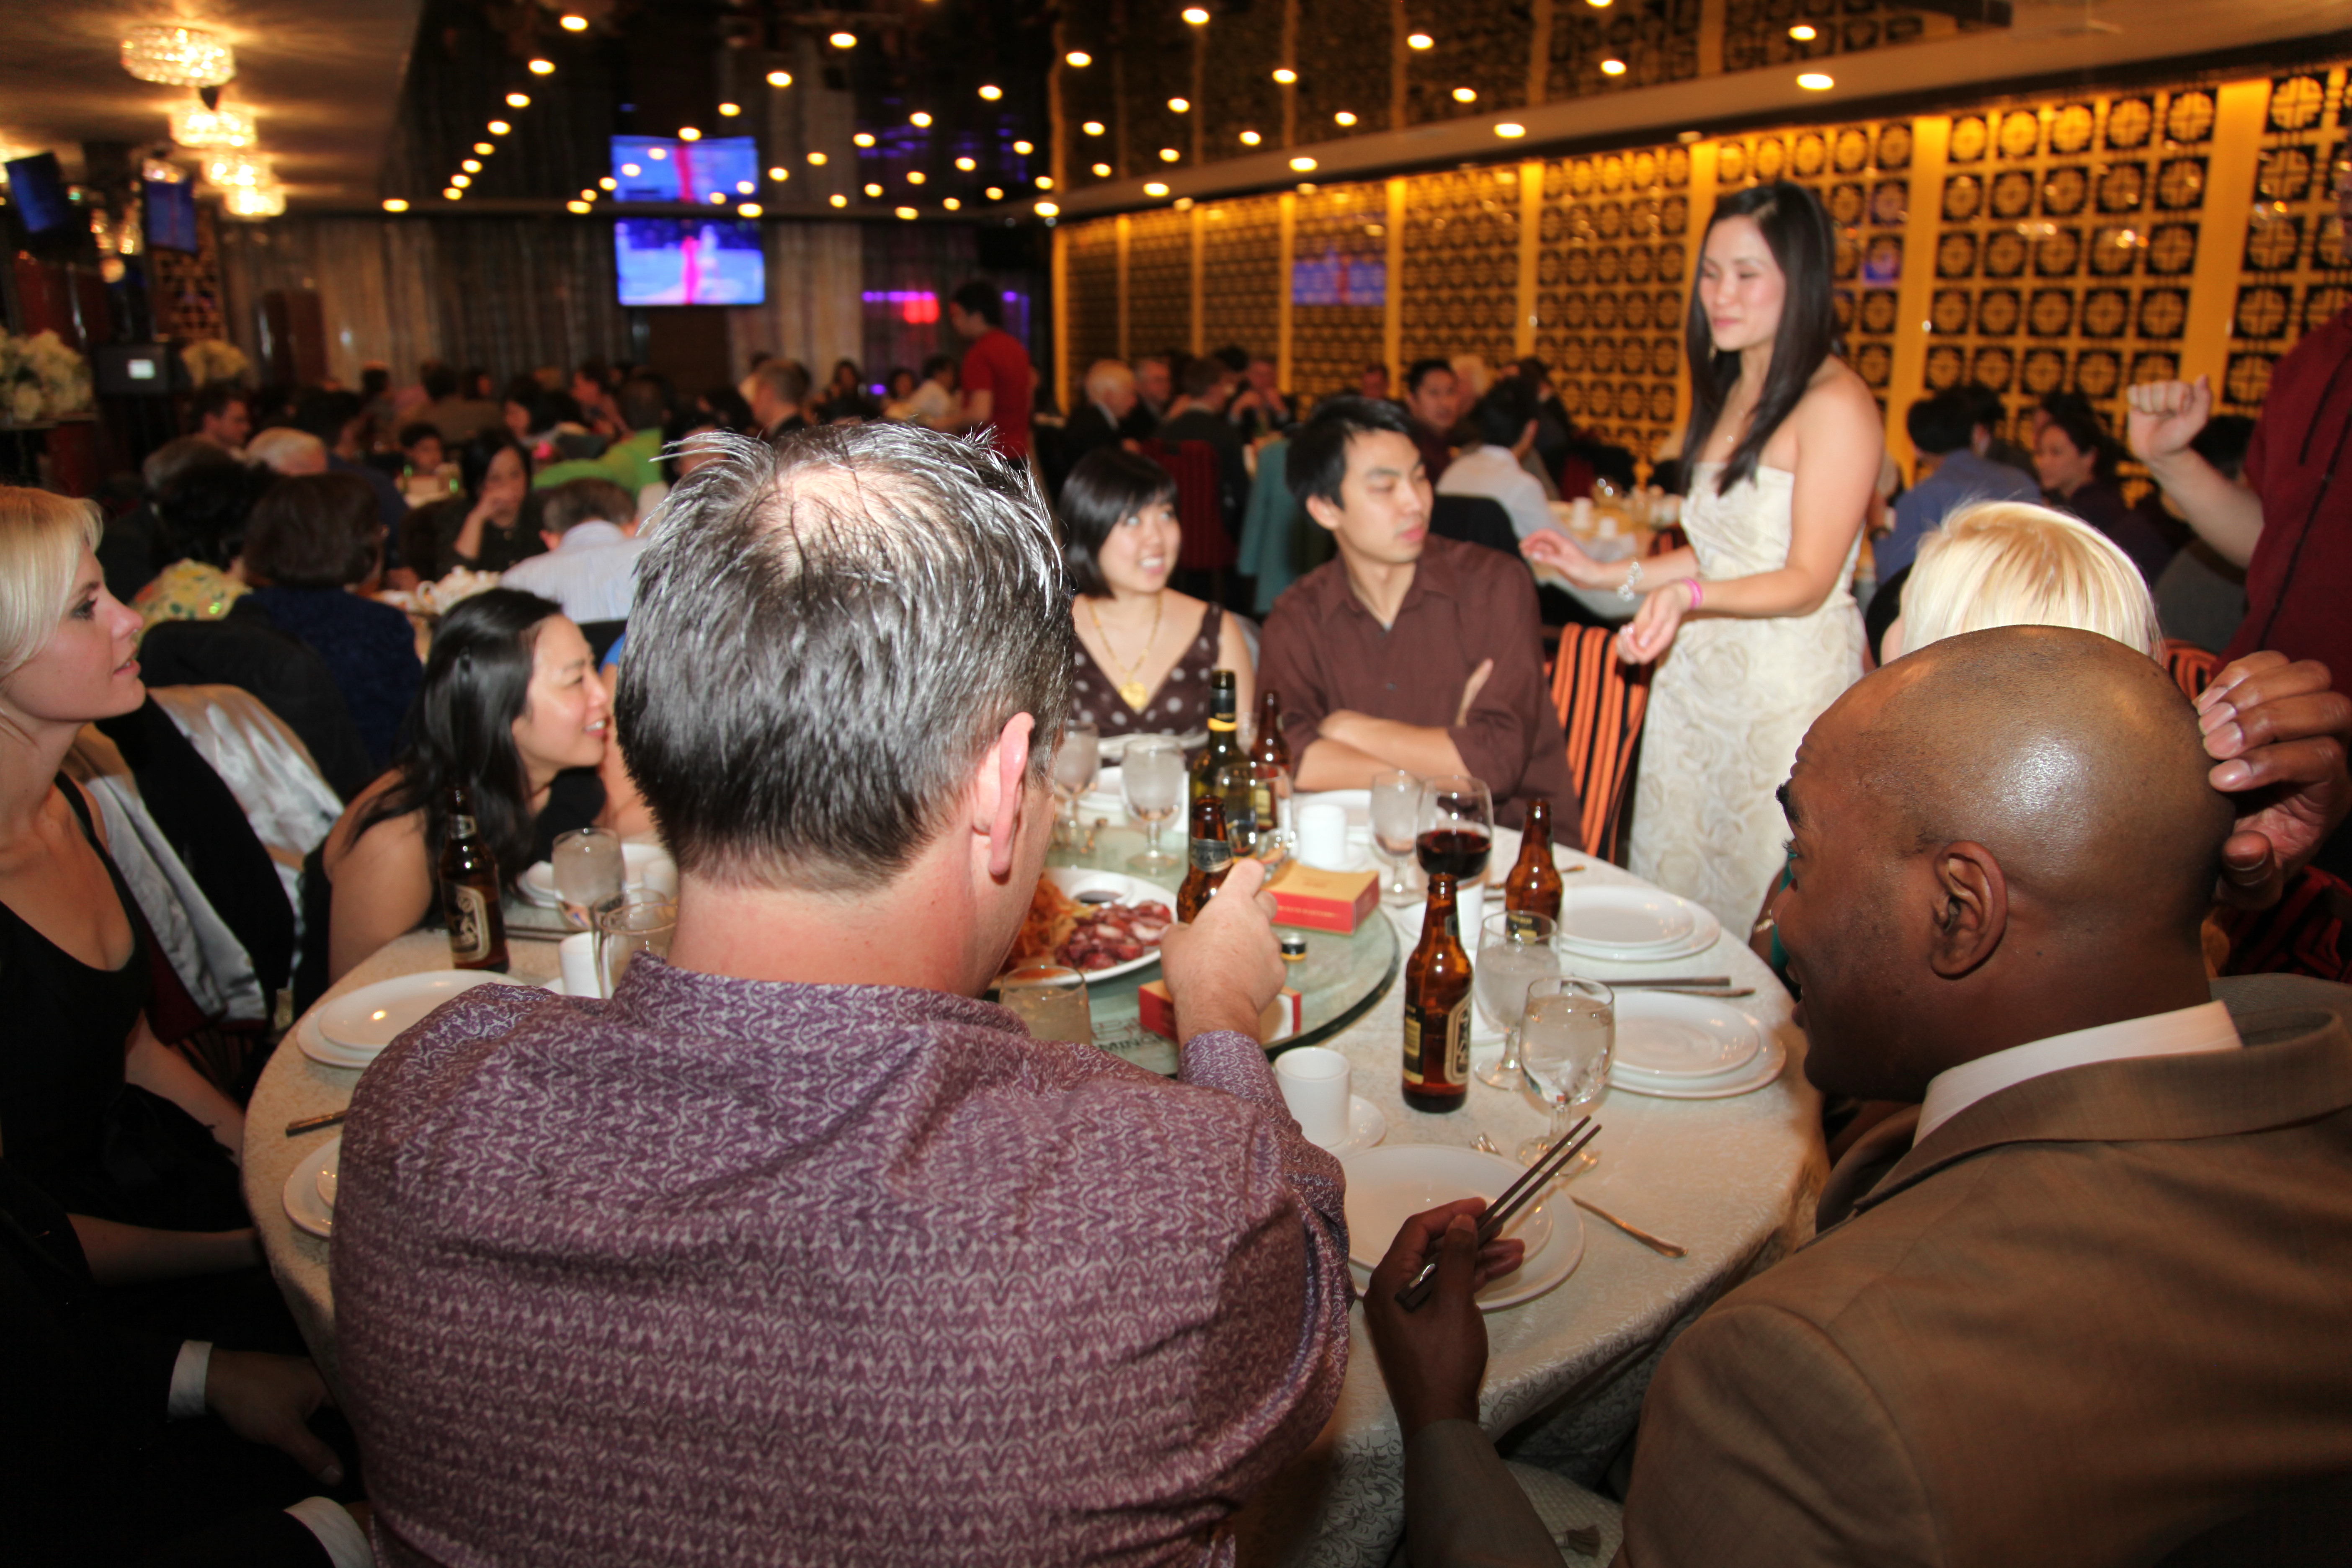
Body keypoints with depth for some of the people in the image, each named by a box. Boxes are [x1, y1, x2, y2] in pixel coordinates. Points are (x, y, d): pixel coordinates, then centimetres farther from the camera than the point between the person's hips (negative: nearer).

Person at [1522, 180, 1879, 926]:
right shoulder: (1729, 395, 14)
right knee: (1673, 887, 11)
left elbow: (1807, 582, -16)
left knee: (1760, 916, 1)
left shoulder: (1836, 404, -13)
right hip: (1700, 675, 8)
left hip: (1789, 693, -8)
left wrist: (1687, 594, -32)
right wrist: (1607, 573, 15)